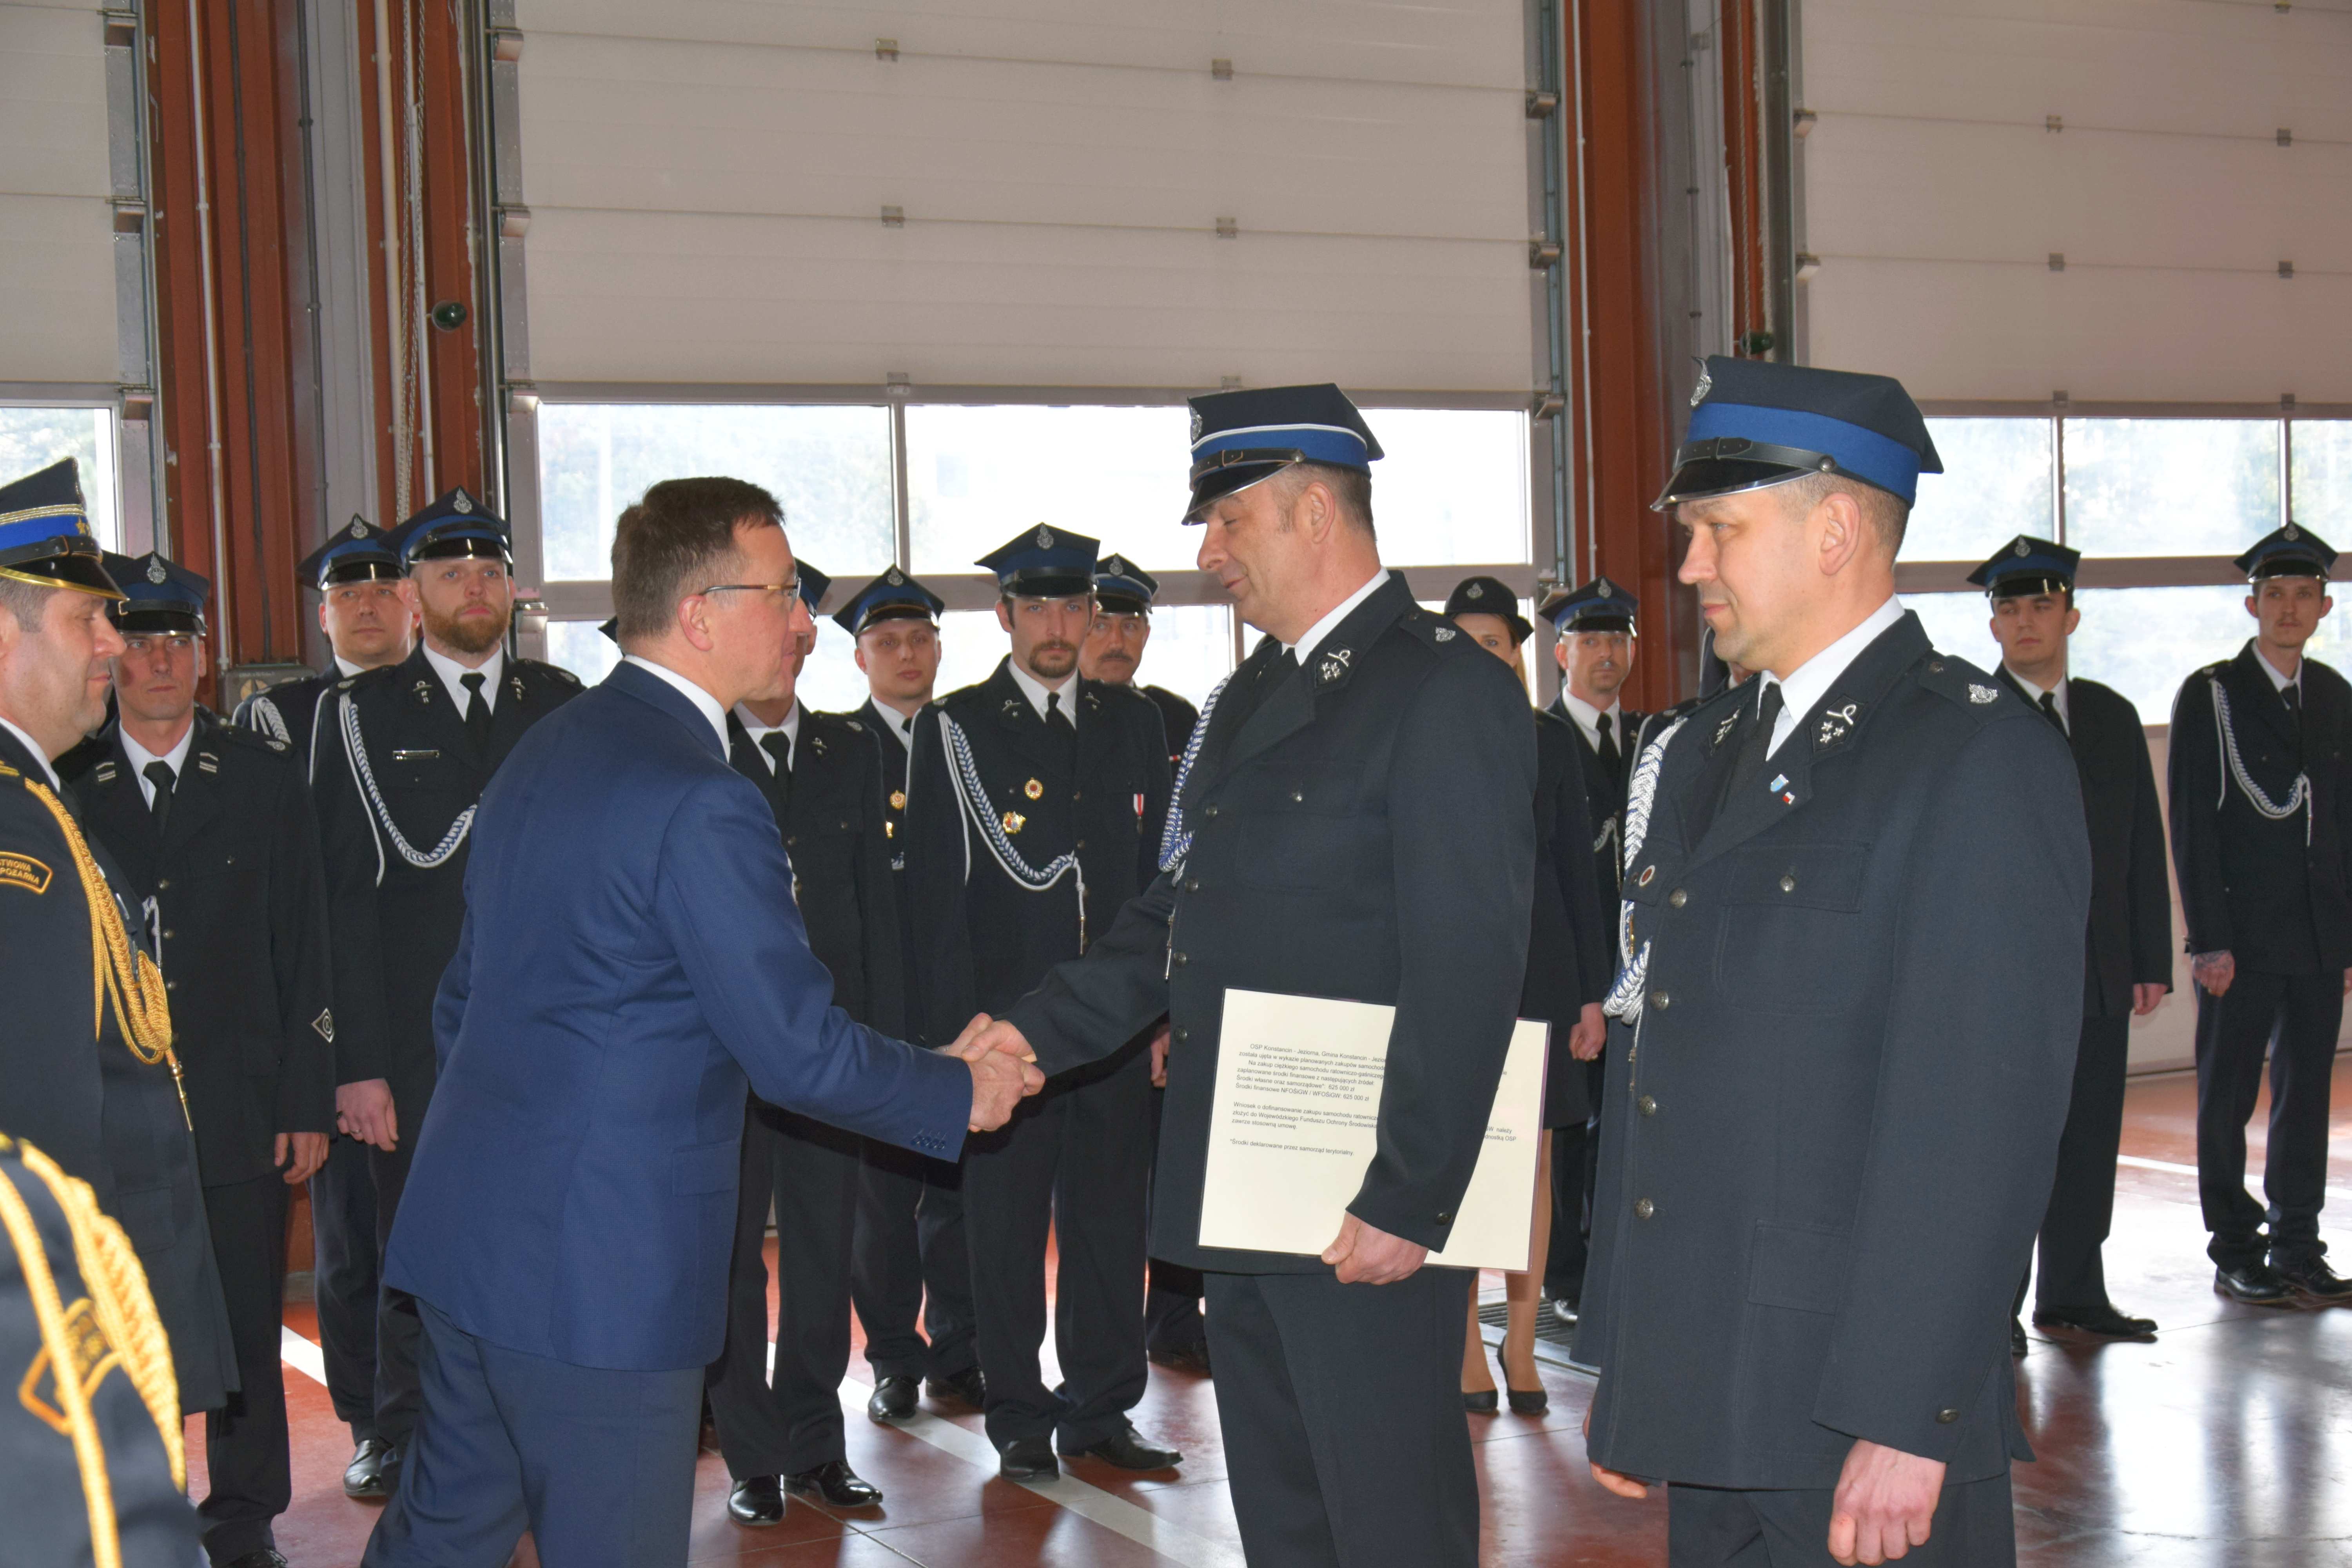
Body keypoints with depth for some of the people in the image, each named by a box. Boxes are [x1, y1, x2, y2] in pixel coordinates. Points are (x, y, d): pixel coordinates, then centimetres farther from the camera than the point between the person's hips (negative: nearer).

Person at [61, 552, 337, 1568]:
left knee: (247, 1328, 7)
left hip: (238, 1103, 1)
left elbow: (301, 950, 6)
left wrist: (307, 1100, 1)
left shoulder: (266, 777, 7)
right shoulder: (62, 785, 4)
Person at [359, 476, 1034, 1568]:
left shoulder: (545, 749, 10)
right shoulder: (700, 801, -19)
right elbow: (798, 1050, -17)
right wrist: (962, 1094, -3)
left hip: (468, 1229, 9)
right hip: (598, 1268, -9)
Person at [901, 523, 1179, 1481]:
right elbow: (935, 886, -3)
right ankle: (1020, 1419, 13)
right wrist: (958, 1021, -10)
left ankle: (1100, 1410, 19)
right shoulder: (954, 729, 1)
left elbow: (1160, 872, 13)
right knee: (1007, 1222, 3)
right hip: (1003, 1019, -3)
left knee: (1111, 1214, 8)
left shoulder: (1134, 725, 13)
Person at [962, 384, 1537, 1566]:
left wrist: (1407, 1201, -19)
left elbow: (1470, 973, -18)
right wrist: (1038, 1031, 3)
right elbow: (1178, 915, 17)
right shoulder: (1245, 700, 17)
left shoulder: (1444, 690, -12)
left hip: (1363, 1215, -8)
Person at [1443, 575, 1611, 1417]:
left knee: (1531, 1161, 2)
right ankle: (1468, 1352, 10)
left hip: (1535, 964, 1)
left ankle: (1520, 1345, 12)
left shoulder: (1551, 739, 7)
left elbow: (1576, 867, 7)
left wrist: (1593, 992, 2)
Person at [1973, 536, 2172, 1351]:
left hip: (2099, 969, 5)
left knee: (2089, 1132, 8)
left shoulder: (2113, 718, 13)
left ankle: (2074, 1290, 20)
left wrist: (2152, 960, 7)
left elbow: (2144, 847, 13)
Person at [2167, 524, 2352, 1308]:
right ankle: (2235, 1253, 12)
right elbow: (2191, 826, -7)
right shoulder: (2210, 696, -4)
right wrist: (2209, 941, -12)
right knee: (2228, 1096, 3)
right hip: (2242, 934, -4)